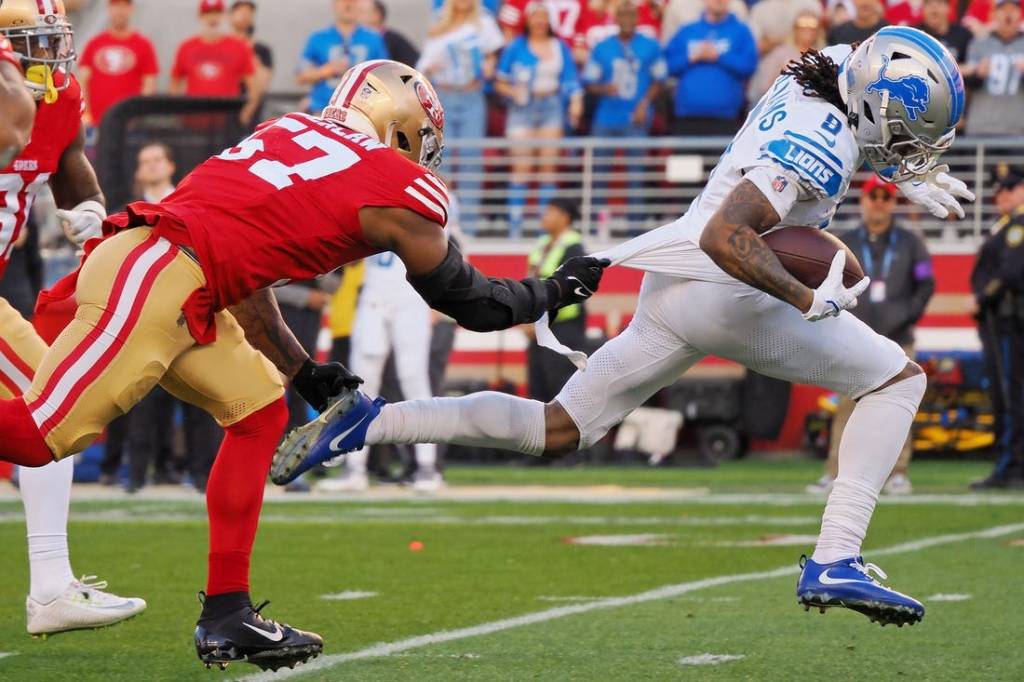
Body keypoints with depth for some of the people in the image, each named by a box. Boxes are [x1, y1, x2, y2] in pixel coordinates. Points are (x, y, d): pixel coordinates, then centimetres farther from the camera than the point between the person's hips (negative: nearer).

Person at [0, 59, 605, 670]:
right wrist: (557, 291, 32)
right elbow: (472, 303, 16)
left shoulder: (296, 132, 23)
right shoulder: (402, 191, 2)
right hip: (150, 281, -9)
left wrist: (302, 372, 32)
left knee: (259, 413, 14)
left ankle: (227, 618, 11)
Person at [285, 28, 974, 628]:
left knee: (556, 430, 13)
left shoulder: (832, 66, 7)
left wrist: (905, 173, 20)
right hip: (726, 291, -9)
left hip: (669, 291, 9)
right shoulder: (819, 148, -20)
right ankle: (836, 562, -9)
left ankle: (370, 423, 4)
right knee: (899, 380, 2)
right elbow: (724, 236, -30)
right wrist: (807, 299, -29)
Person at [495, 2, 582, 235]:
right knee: (522, 166, -8)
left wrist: (576, 101, -6)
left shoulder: (560, 48, 10)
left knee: (549, 166, -1)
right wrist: (513, 91, -14)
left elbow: (571, 79, 10)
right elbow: (500, 82, 5)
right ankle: (515, 224, -7)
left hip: (551, 106, 2)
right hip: (523, 109, -2)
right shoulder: (516, 47, 3)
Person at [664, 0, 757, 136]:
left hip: (725, 116, -2)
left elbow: (748, 66, -5)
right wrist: (690, 58, -7)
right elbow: (667, 65, 7)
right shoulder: (687, 32, 12)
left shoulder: (740, 31, 6)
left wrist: (719, 57, -9)